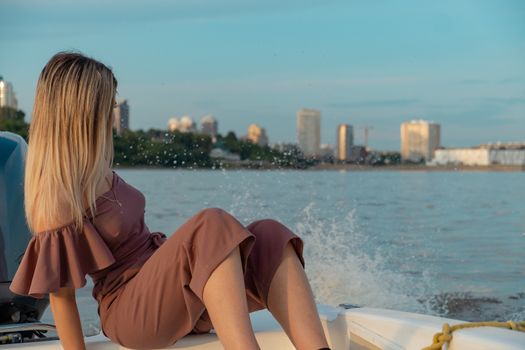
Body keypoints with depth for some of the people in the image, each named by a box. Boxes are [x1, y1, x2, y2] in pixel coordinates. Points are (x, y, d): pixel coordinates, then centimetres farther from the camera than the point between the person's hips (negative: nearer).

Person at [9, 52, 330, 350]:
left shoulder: (94, 170, 10)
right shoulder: (56, 197, -16)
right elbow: (61, 295, -13)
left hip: (168, 284, 9)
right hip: (132, 310, -8)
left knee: (269, 237, -18)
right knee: (213, 227, -34)